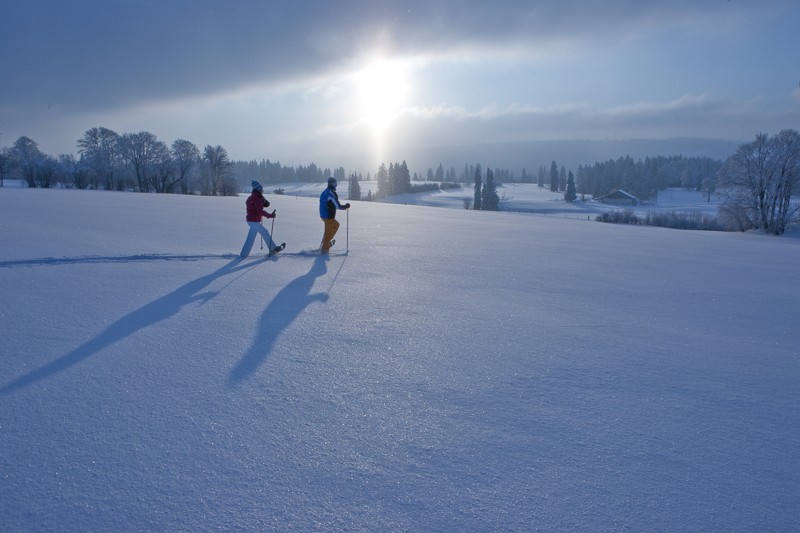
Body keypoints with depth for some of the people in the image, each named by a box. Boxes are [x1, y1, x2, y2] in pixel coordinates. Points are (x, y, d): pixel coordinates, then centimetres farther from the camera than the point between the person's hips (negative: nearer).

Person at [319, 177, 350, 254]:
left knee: (336, 224, 26)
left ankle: (327, 241, 25)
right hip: (329, 216, -9)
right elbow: (337, 206, -18)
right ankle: (324, 249, 8)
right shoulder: (332, 194, -19)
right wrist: (346, 206, -4)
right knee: (328, 232, 2)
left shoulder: (324, 193, 10)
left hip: (323, 215, 9)